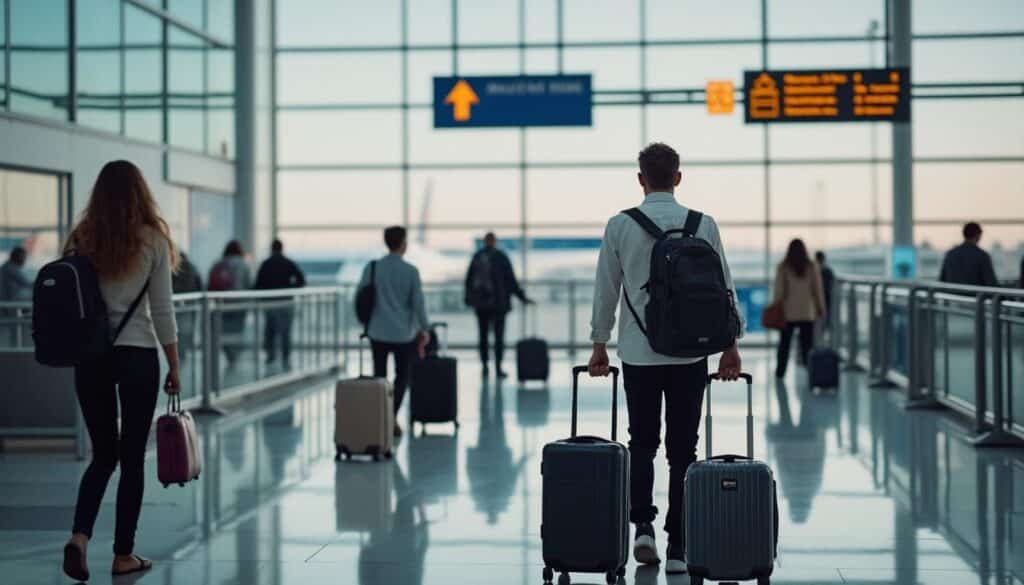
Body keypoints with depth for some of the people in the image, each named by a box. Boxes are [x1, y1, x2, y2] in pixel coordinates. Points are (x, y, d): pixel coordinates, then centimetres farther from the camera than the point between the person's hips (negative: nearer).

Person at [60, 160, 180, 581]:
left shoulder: (82, 239, 3)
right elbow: (162, 311, -4)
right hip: (137, 356, -3)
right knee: (132, 456, 7)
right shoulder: (152, 240, -5)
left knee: (103, 453, 14)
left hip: (89, 357, 3)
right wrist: (174, 367, 3)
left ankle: (79, 535, -6)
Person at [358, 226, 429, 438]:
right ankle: (392, 416, -4)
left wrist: (366, 322, 17)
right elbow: (418, 302, -7)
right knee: (402, 376, 11)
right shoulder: (410, 271, -8)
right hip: (404, 333, -2)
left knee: (379, 376, 13)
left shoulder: (371, 268, -2)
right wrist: (425, 328, 6)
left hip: (378, 332, 2)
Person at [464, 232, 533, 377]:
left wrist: (469, 298, 17)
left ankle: (485, 366, 11)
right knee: (499, 335, 0)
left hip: (480, 301, 3)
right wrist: (522, 297, 2)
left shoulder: (476, 257, 0)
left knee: (483, 335, 11)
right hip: (498, 302, -2)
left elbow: (469, 279, 4)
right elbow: (511, 279, -6)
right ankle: (498, 367, -6)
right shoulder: (501, 257, -6)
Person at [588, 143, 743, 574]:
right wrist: (731, 344, 12)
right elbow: (723, 287, 3)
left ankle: (642, 525, -2)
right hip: (690, 353, 0)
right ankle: (678, 546, 6)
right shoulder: (703, 225, -1)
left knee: (642, 442, 15)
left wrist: (599, 344, 13)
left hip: (638, 352, 0)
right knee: (683, 449, 6)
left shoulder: (620, 226, -3)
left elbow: (606, 290, 2)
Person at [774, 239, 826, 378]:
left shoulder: (782, 267, -5)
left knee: (784, 343, 8)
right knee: (807, 343, 3)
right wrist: (821, 308, 9)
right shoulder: (812, 267, -1)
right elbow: (818, 290, 1)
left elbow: (778, 290, -5)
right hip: (807, 312, 1)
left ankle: (780, 372, 11)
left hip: (788, 312, -1)